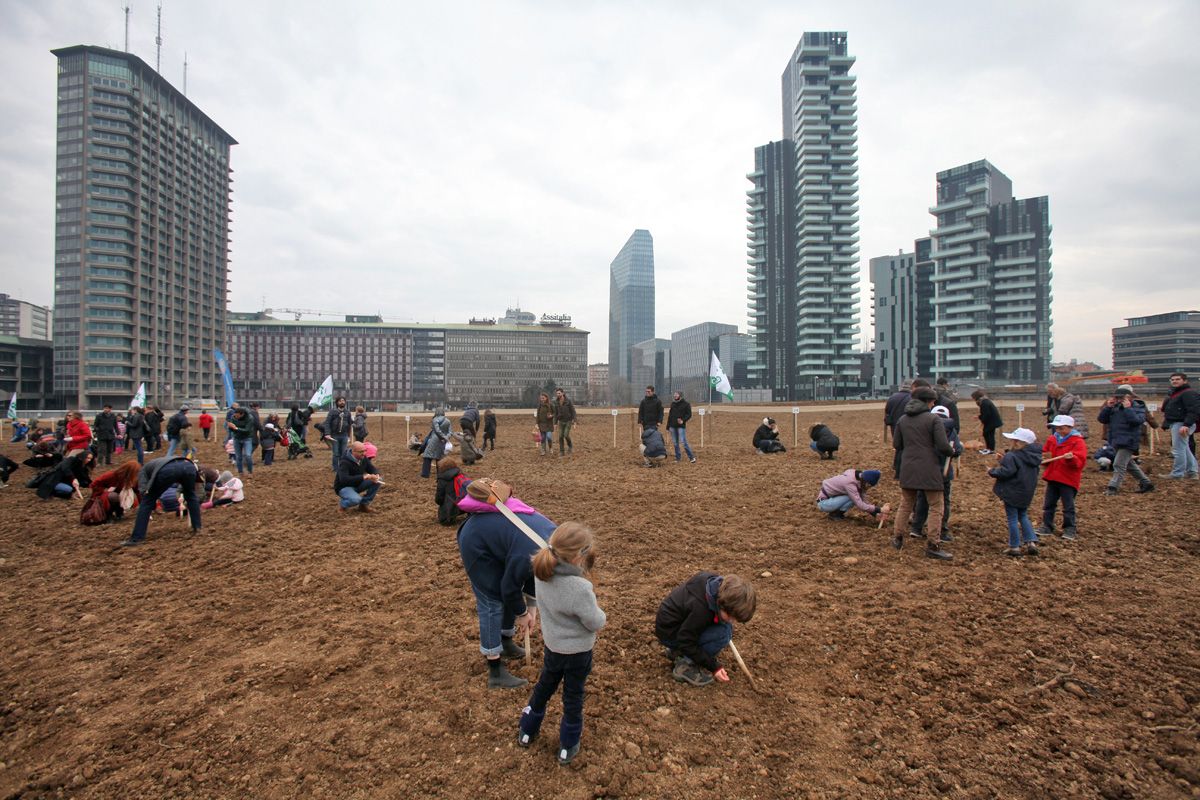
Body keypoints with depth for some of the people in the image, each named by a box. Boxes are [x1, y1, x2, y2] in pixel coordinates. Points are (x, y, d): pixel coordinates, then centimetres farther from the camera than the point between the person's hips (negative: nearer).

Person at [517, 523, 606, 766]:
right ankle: (568, 748, 37)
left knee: (544, 687, 28)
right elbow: (595, 622, -23)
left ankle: (527, 732, 47)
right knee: (573, 697, 18)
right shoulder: (580, 587, -37)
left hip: (552, 644, 5)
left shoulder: (541, 574, -18)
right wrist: (601, 615, -1)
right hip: (578, 651, -5)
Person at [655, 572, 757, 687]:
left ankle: (677, 651, 14)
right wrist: (714, 666, -20)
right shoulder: (701, 610, -35)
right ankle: (684, 666, -9)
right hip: (670, 633, -9)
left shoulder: (717, 583, -14)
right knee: (723, 633, -22)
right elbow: (686, 642, -25)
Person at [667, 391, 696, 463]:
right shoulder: (673, 404, 14)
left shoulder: (686, 404, -2)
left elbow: (689, 414, -6)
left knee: (683, 442, -11)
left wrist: (683, 420, -22)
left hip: (681, 426, -5)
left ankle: (691, 457, 0)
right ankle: (677, 458, 16)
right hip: (672, 426, 6)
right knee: (675, 443, 8)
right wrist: (668, 426, 15)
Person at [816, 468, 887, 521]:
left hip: (830, 497, 9)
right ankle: (834, 514, -7)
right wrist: (880, 510, -29)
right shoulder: (850, 484, -29)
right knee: (853, 498, -22)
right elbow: (860, 505, -31)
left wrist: (874, 513, -11)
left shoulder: (859, 479, -3)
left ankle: (837, 511, 5)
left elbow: (863, 500, -2)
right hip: (823, 502, -9)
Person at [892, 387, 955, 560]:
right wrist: (951, 452, 8)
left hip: (907, 469, 5)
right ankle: (933, 545, 5)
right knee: (935, 507, 5)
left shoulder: (902, 420, 8)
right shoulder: (933, 419, -8)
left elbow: (896, 444, 10)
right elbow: (943, 446, -12)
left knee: (905, 505, 17)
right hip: (929, 469, -5)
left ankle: (897, 537, 20)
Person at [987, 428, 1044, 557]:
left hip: (1012, 492, -7)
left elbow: (1005, 472, -28)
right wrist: (1004, 459, 12)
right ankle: (1031, 542, 15)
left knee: (1012, 519, 2)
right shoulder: (1033, 456, 6)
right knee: (1023, 516, 22)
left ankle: (1014, 547, 7)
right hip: (1027, 493, 7)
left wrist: (992, 471, -10)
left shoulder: (1012, 456, -20)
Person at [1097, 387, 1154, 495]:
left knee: (1118, 465, -12)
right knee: (1130, 465, 20)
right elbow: (1102, 419, 6)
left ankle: (1113, 488, -11)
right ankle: (1146, 483, 34)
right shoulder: (1115, 407, 10)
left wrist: (1128, 408, -21)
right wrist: (1107, 407, -5)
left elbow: (1137, 420, -24)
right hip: (1117, 441, 8)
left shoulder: (1138, 407, -6)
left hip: (1128, 442, -8)